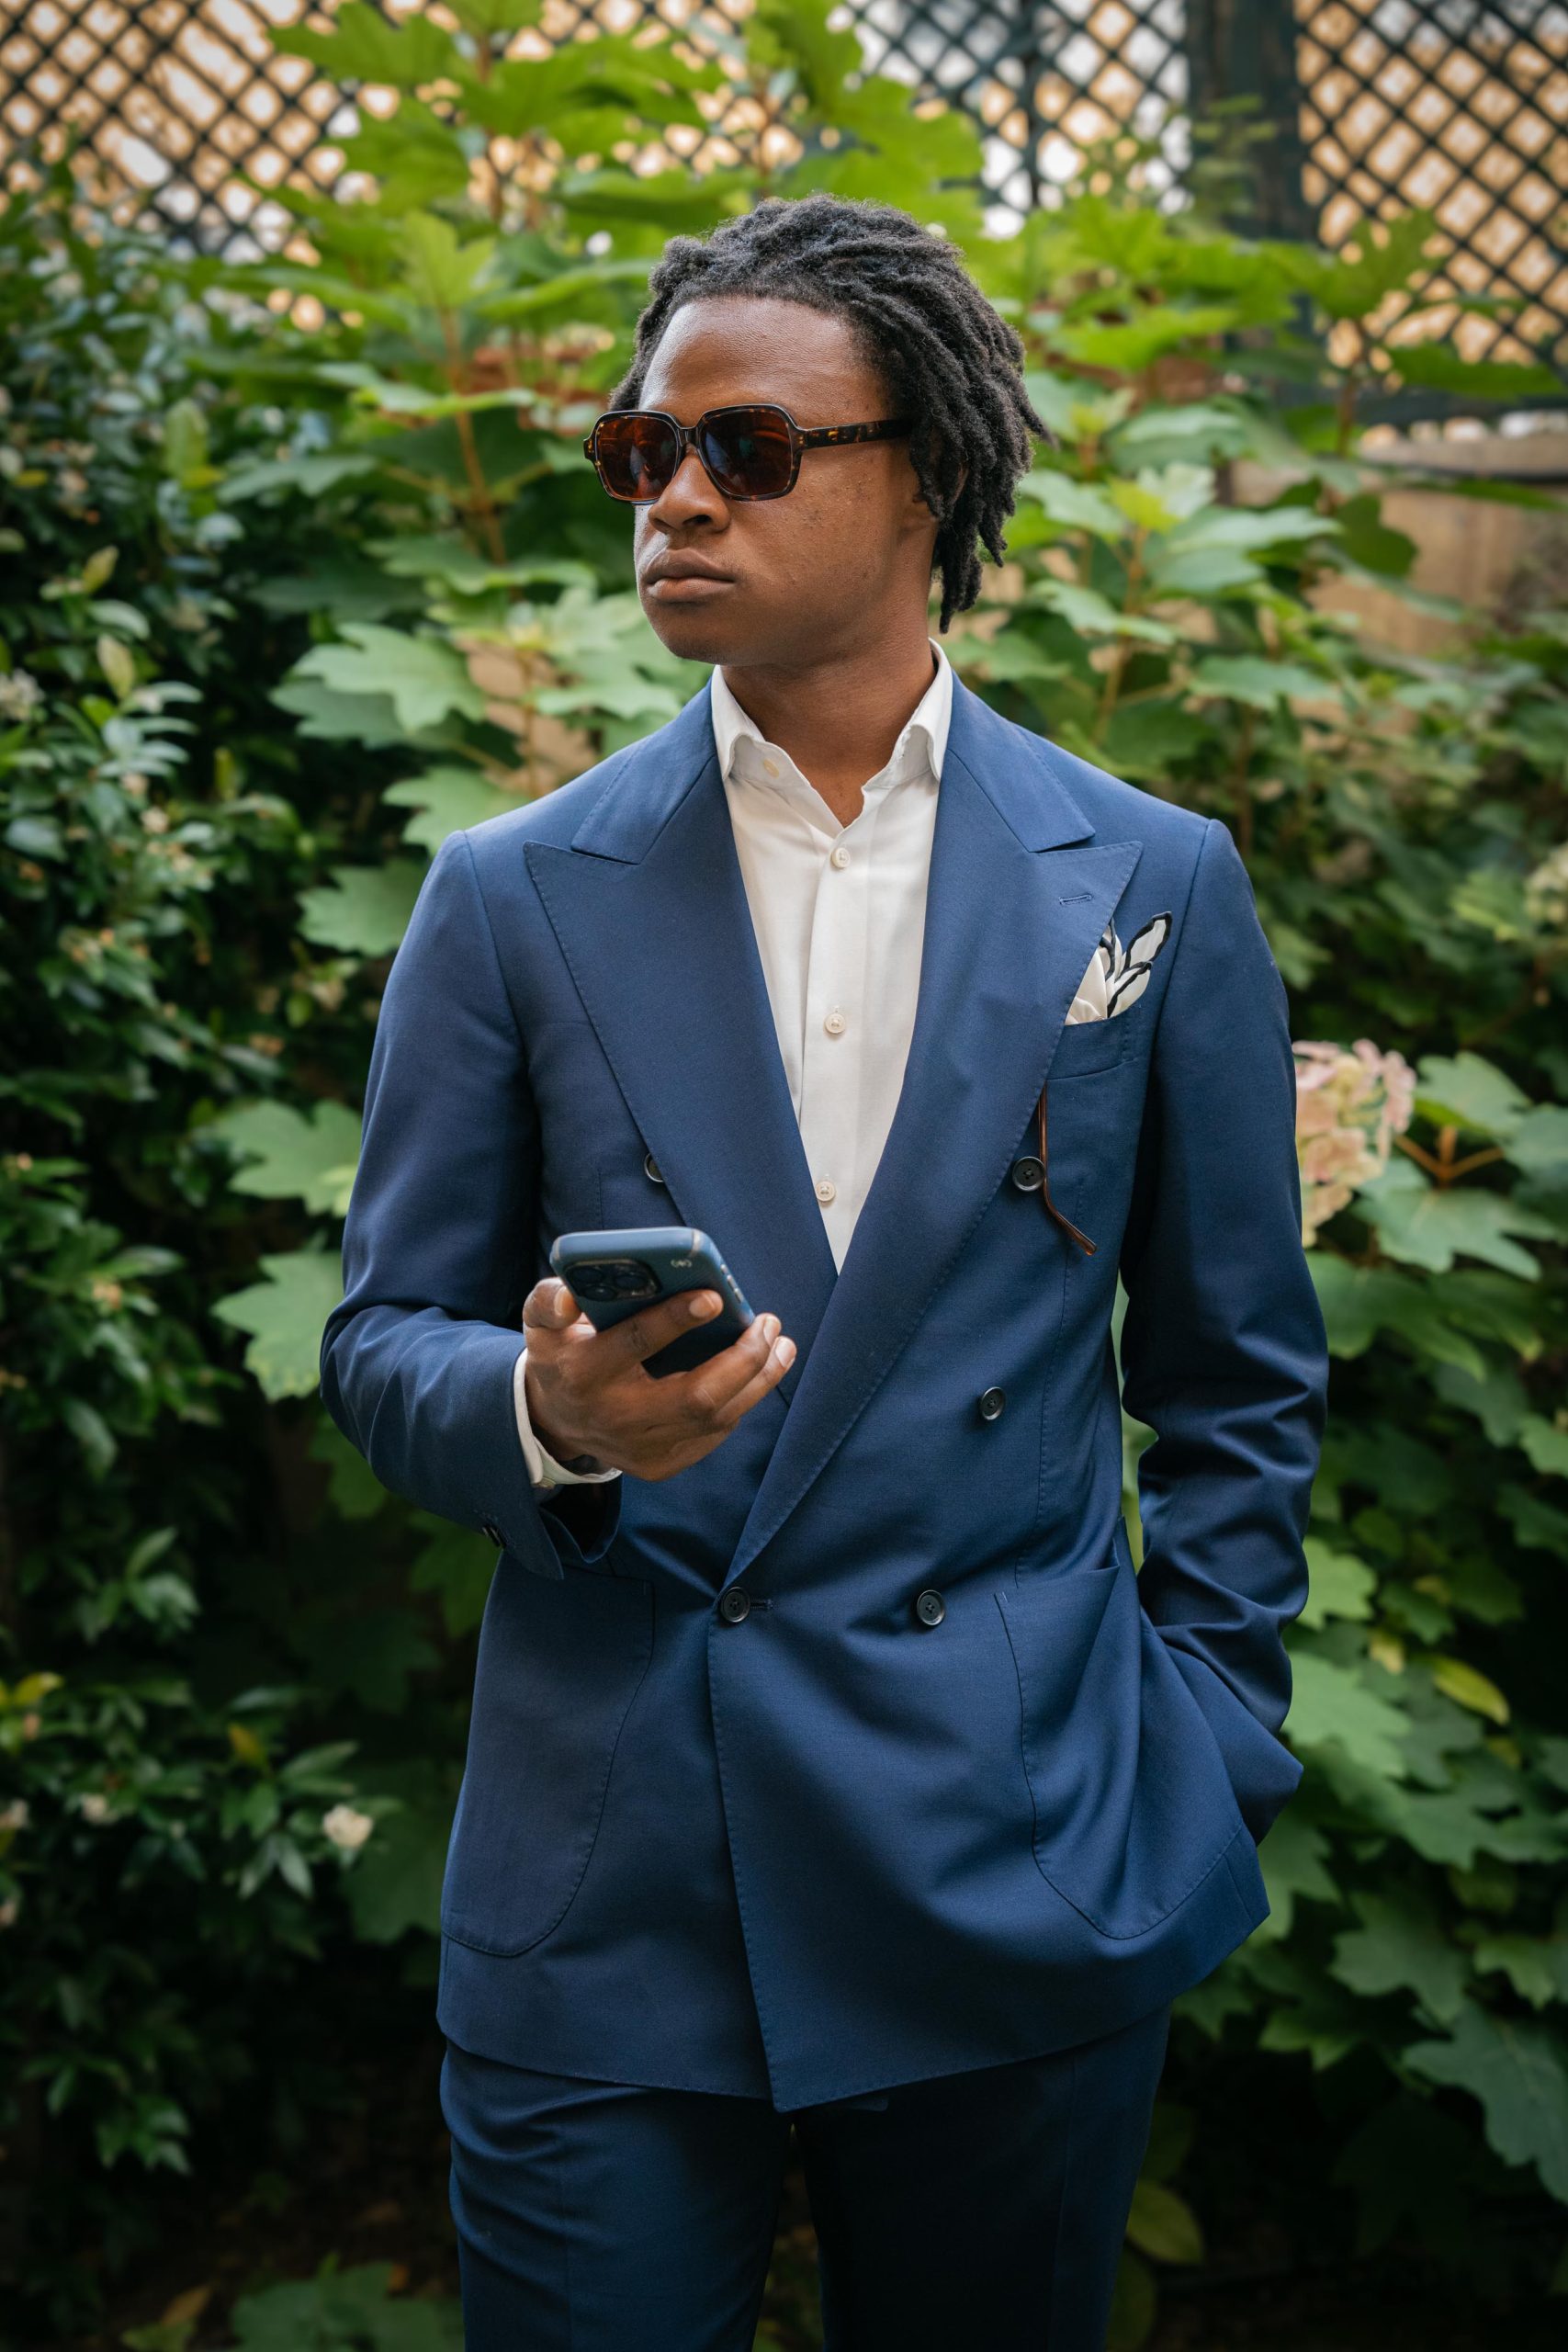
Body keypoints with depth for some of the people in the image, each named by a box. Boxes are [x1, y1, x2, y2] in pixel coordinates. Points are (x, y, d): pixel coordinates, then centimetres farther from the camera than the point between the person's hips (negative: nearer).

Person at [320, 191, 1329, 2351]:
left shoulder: (1152, 884, 2)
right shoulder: (513, 899, 2)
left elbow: (1238, 1385, 7)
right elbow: (383, 1342, 4)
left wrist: (1198, 1764, 2)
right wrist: (545, 1411, -18)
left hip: (1030, 1884, 1)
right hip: (603, 1898, 0)